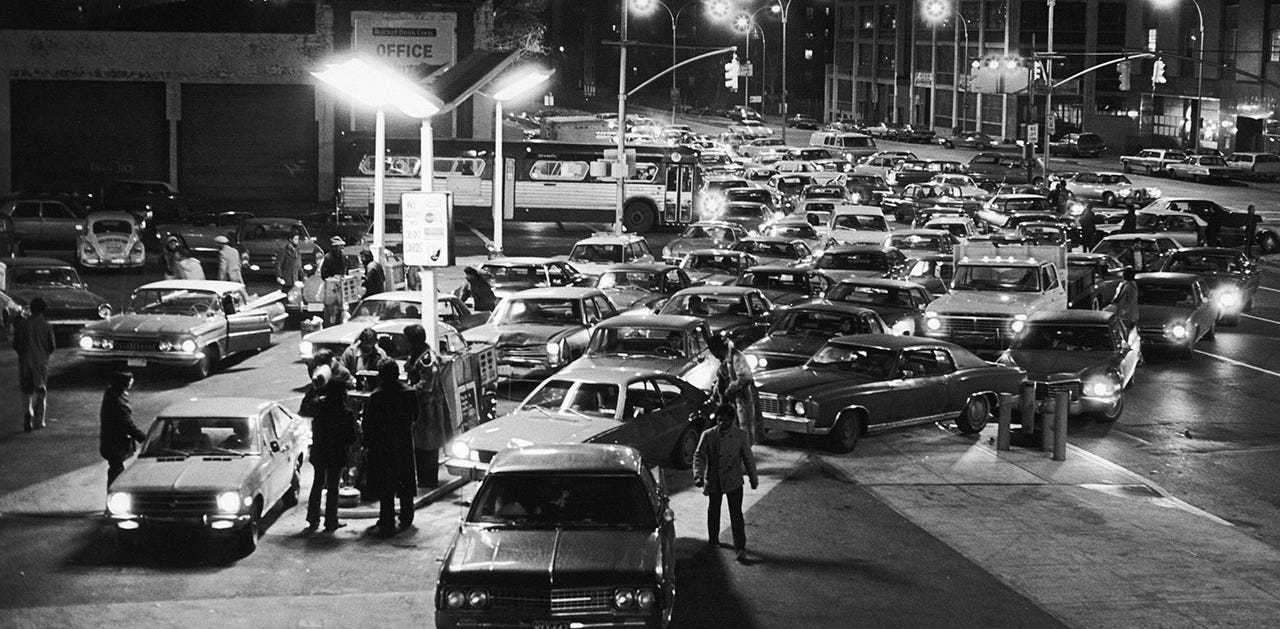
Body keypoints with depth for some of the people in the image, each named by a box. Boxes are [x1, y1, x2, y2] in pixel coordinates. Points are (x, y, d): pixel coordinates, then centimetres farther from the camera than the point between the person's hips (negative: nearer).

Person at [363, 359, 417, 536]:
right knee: (405, 484, 18)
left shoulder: (376, 396, -15)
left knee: (385, 488, 2)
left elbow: (368, 422, -10)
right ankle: (406, 519, 30)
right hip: (404, 444, 4)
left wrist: (366, 443, 0)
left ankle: (387, 523, 1)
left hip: (381, 445, -4)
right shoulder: (409, 393, -4)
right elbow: (413, 417, 5)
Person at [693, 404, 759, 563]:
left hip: (734, 481, -2)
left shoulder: (741, 435, -6)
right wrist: (698, 475, -23)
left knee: (736, 513, -7)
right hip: (713, 480, 2)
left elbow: (748, 458, 3)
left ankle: (740, 547, -6)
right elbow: (699, 456, -9)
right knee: (713, 510, 18)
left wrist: (753, 478, 8)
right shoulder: (708, 435, -7)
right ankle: (713, 539, 38)